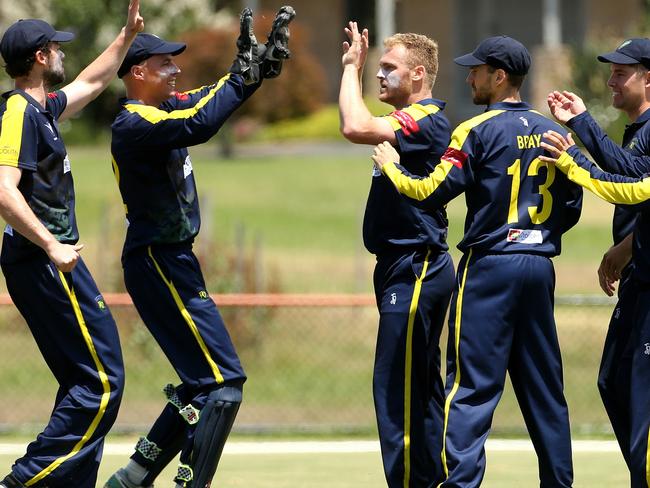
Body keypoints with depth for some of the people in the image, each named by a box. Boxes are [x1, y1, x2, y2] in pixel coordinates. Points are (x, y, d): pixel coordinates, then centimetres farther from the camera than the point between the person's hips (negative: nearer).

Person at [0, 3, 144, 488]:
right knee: (102, 381, -11)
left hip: (45, 260, 11)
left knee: (85, 384, 14)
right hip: (43, 263, -11)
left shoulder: (42, 108, 15)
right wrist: (52, 247, -26)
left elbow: (91, 84, 35)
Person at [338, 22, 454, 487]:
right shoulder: (411, 121, 15)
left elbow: (356, 127, -28)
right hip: (410, 269, 11)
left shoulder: (427, 119, -16)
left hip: (416, 269, -11)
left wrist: (352, 68, -17)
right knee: (423, 385, 15)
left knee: (396, 386, -11)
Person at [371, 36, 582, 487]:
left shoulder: (479, 131, -9)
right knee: (543, 386, 12)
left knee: (471, 386, -7)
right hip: (540, 268, 6)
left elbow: (432, 193, -13)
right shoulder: (553, 133, 10)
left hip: (490, 267, -6)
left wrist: (392, 166, 4)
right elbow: (571, 209, 12)